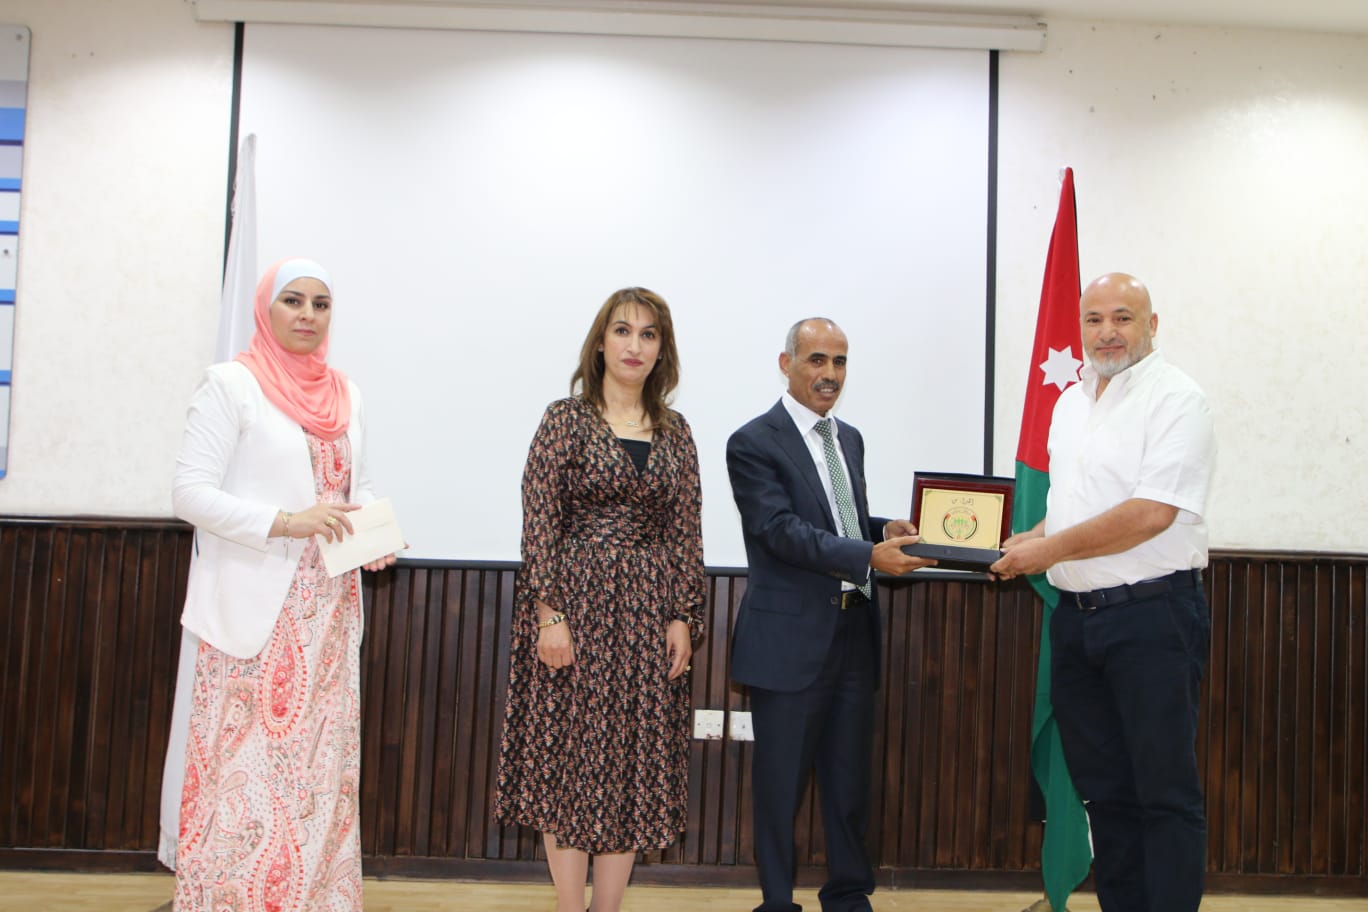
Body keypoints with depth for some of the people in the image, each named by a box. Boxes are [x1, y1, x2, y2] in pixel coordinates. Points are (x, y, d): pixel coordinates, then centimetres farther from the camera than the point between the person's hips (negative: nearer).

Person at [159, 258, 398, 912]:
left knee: (319, 760, 9)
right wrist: (284, 523, -21)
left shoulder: (345, 394, 13)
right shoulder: (231, 383, -4)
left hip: (329, 609, 6)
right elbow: (190, 491, -10)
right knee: (245, 762, -3)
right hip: (252, 607, -5)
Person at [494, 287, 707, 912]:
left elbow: (686, 532, 8)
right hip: (575, 603, -3)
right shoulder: (566, 419, -1)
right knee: (568, 758, 3)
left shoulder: (675, 432, 9)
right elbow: (539, 523, -6)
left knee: (636, 764, 6)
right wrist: (549, 614, -13)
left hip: (650, 612, 4)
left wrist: (684, 618, 1)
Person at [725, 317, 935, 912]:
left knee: (850, 775, 15)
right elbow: (783, 530, -19)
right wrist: (870, 556, -26)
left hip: (854, 633, 7)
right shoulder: (754, 443, -9)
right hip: (790, 637, -6)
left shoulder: (849, 438, 15)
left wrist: (886, 530, 0)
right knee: (781, 779, 6)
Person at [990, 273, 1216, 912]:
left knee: (1165, 791, 1)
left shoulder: (1174, 399, -10)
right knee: (1103, 788, 14)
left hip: (1151, 613, -7)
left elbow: (1151, 513, -20)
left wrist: (1051, 549, -14)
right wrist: (1030, 542, 5)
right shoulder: (1070, 404, 15)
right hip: (1076, 615, 8)